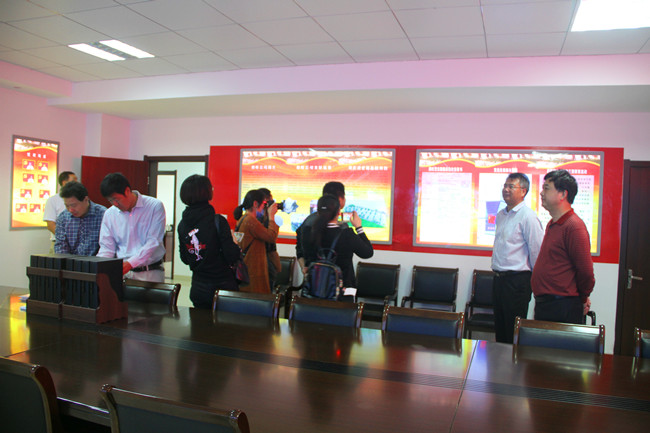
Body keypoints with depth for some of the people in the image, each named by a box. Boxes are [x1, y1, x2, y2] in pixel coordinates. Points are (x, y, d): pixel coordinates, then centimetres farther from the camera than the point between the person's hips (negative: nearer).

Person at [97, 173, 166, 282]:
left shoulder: (155, 206, -3)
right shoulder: (109, 214, 11)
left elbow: (153, 242, -10)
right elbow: (106, 247, 12)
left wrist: (130, 263, -20)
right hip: (122, 273, 3)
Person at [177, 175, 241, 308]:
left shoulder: (182, 225, -1)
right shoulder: (218, 221, -17)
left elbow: (185, 259, 8)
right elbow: (232, 257, -16)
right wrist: (236, 246, 3)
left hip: (198, 289, 5)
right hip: (222, 286, -5)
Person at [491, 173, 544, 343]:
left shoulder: (528, 216, -13)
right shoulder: (501, 215, 13)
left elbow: (537, 250, -13)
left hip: (517, 280, -8)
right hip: (499, 278, 8)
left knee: (514, 330, -1)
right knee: (499, 327, 14)